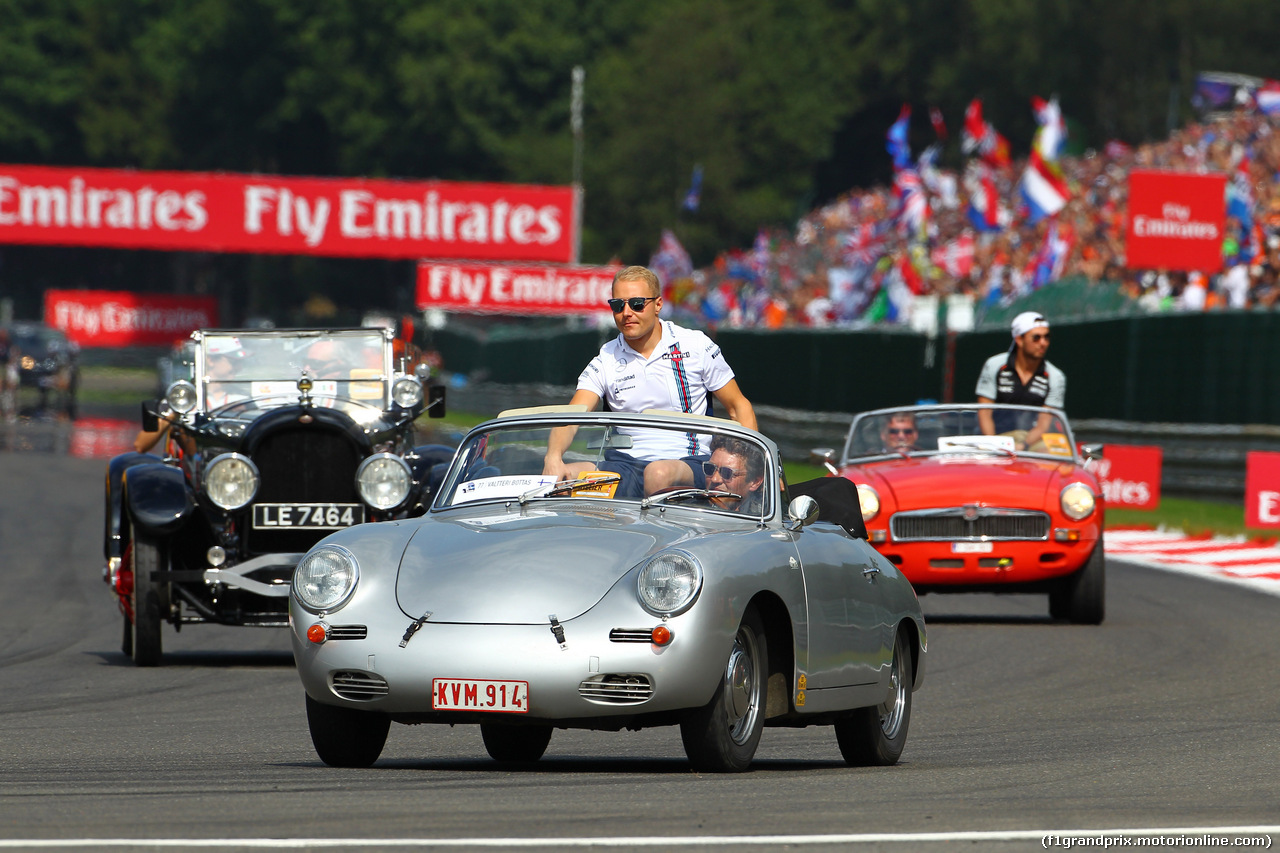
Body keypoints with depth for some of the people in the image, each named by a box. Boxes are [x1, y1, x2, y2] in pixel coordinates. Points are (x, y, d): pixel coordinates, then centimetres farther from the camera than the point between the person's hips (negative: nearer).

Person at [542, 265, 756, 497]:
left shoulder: (697, 346, 5)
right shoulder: (605, 362, 8)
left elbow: (739, 407, 11)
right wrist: (553, 458, -27)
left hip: (689, 463, -1)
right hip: (626, 464, 1)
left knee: (659, 474, -40)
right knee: (563, 477, -29)